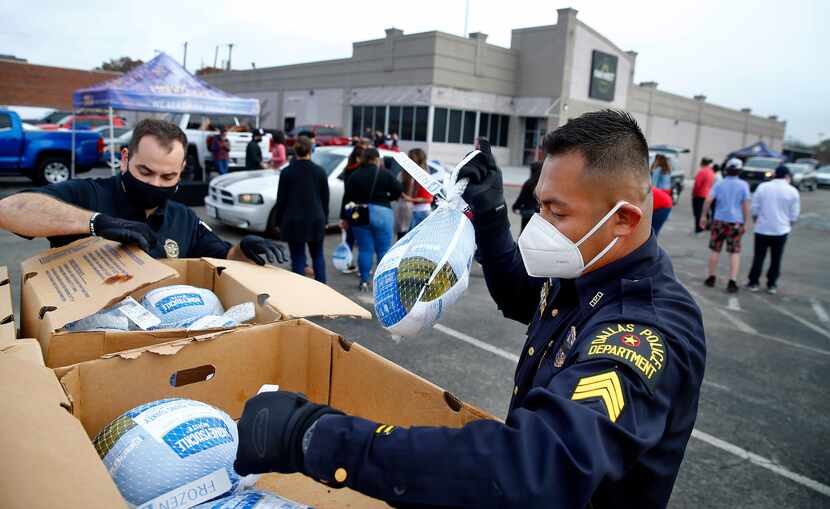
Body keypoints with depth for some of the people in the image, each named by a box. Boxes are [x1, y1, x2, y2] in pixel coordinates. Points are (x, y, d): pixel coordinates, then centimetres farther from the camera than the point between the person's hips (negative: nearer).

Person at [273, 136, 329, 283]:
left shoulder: (287, 172, -5)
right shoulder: (320, 172, -1)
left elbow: (281, 199, -2)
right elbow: (325, 199, 4)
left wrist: (278, 221, 8)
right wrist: (324, 219, 15)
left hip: (293, 222, -1)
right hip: (315, 220, 2)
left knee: (298, 258, 5)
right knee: (318, 256, 15)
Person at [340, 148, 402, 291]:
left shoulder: (355, 175, 4)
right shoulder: (385, 174, -3)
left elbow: (347, 197, 1)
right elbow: (398, 191, -8)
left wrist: (344, 217, 6)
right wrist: (385, 199, 10)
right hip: (382, 213, -2)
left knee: (364, 249, 7)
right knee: (383, 250, 6)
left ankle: (364, 282, 9)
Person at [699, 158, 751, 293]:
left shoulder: (719, 184, -1)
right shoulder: (743, 185, -3)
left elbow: (708, 200, -10)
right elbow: (745, 206, -5)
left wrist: (703, 216, -1)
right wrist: (745, 223, 1)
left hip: (719, 221, 1)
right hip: (736, 222, -1)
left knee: (715, 250, 11)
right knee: (735, 253, 3)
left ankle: (711, 278, 19)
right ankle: (732, 282, -4)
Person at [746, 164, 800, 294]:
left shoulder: (762, 187, -3)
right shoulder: (792, 191, -4)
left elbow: (754, 209, -1)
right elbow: (794, 215, -1)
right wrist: (789, 225, 17)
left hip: (762, 229, 0)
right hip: (781, 230, 0)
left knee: (758, 257, 8)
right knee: (776, 259, 10)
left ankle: (753, 283, 11)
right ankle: (772, 285, 15)